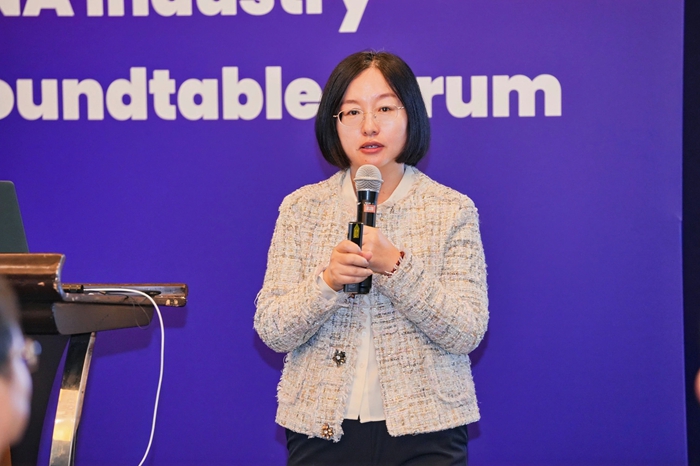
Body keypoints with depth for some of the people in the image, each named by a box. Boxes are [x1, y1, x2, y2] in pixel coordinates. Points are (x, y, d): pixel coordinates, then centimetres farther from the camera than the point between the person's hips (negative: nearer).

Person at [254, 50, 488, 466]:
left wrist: (394, 267, -21)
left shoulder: (452, 210, -1)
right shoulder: (302, 208, 3)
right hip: (322, 429, 1)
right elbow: (272, 333, -3)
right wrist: (328, 282, -20)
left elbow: (467, 334, -10)